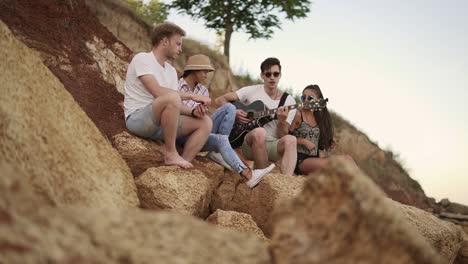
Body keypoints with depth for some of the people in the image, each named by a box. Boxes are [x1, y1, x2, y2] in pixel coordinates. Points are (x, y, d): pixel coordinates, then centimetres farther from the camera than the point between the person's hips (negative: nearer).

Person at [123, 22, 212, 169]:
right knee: (171, 97, -34)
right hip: (137, 119, -8)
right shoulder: (142, 59, -6)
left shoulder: (171, 71, 17)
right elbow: (157, 92, -21)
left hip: (162, 123, 8)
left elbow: (175, 106, 9)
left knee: (205, 122, -4)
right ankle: (170, 154, -23)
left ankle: (182, 167, -17)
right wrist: (191, 96, -17)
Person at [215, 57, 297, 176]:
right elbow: (220, 100, 6)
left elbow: (282, 135, 1)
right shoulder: (252, 91, 5)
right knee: (259, 132, -37)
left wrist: (282, 121, -20)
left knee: (290, 140, -33)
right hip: (250, 143, -1)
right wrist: (233, 112, -10)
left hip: (274, 146, 1)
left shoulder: (289, 101, 6)